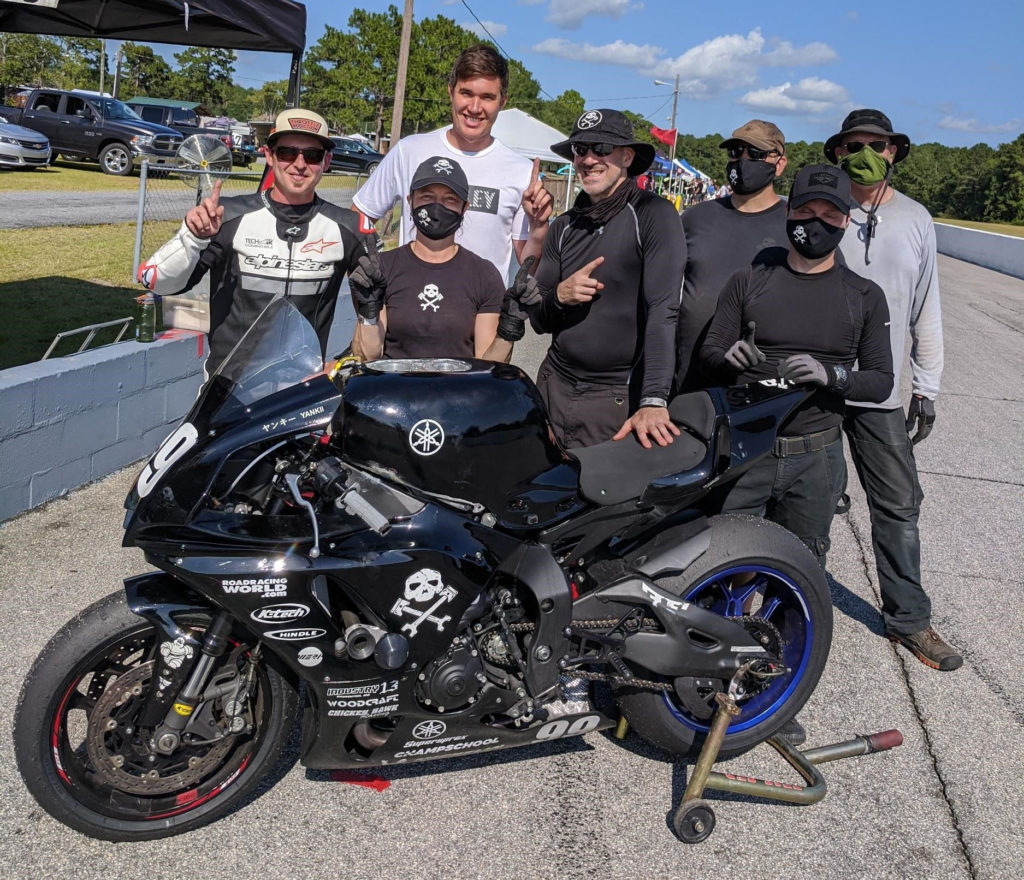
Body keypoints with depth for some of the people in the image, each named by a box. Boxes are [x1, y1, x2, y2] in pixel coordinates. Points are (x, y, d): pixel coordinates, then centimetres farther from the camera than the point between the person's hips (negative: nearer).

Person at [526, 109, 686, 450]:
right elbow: (538, 321, 11)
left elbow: (662, 310, -19)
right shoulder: (564, 226, 8)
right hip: (555, 387, 5)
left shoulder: (653, 214, -8)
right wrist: (559, 296, -12)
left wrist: (653, 402, -29)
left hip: (619, 397, -5)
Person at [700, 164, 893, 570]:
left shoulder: (864, 296, 7)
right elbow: (708, 352, 5)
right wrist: (729, 358, -19)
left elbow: (882, 380, 4)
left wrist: (831, 375, -17)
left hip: (815, 460, 1)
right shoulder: (748, 279, 5)